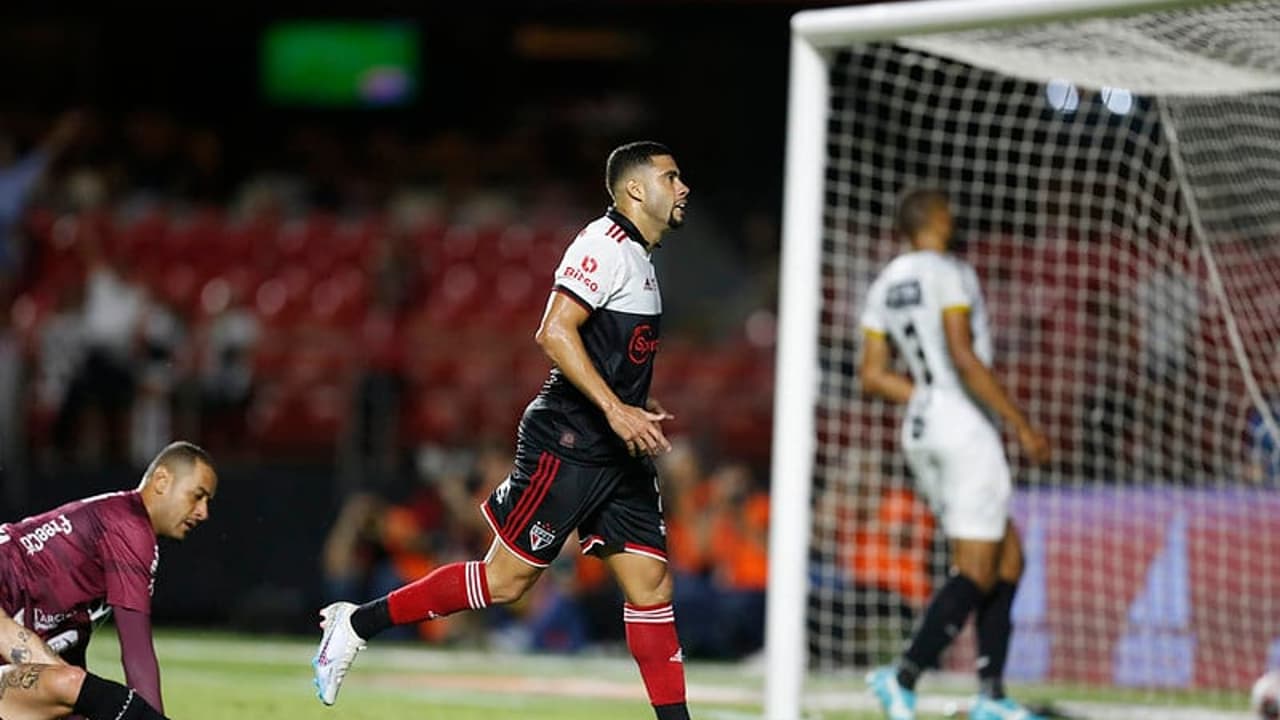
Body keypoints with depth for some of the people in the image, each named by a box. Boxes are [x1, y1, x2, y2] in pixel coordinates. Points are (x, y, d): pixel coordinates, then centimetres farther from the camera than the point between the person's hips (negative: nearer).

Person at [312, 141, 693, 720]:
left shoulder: (637, 257, 17)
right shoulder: (605, 244, -13)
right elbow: (554, 332, -24)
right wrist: (614, 408, -28)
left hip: (619, 454, 9)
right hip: (567, 445, -9)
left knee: (651, 586, 2)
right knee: (505, 579, -5)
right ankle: (358, 622, 7)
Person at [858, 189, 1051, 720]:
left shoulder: (885, 285, 13)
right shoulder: (949, 274, -11)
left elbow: (872, 375, 13)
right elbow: (963, 357, -21)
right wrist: (1021, 424, -17)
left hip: (921, 431, 9)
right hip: (965, 428, -9)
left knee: (1009, 560, 13)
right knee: (977, 573, -6)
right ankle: (904, 676, -16)